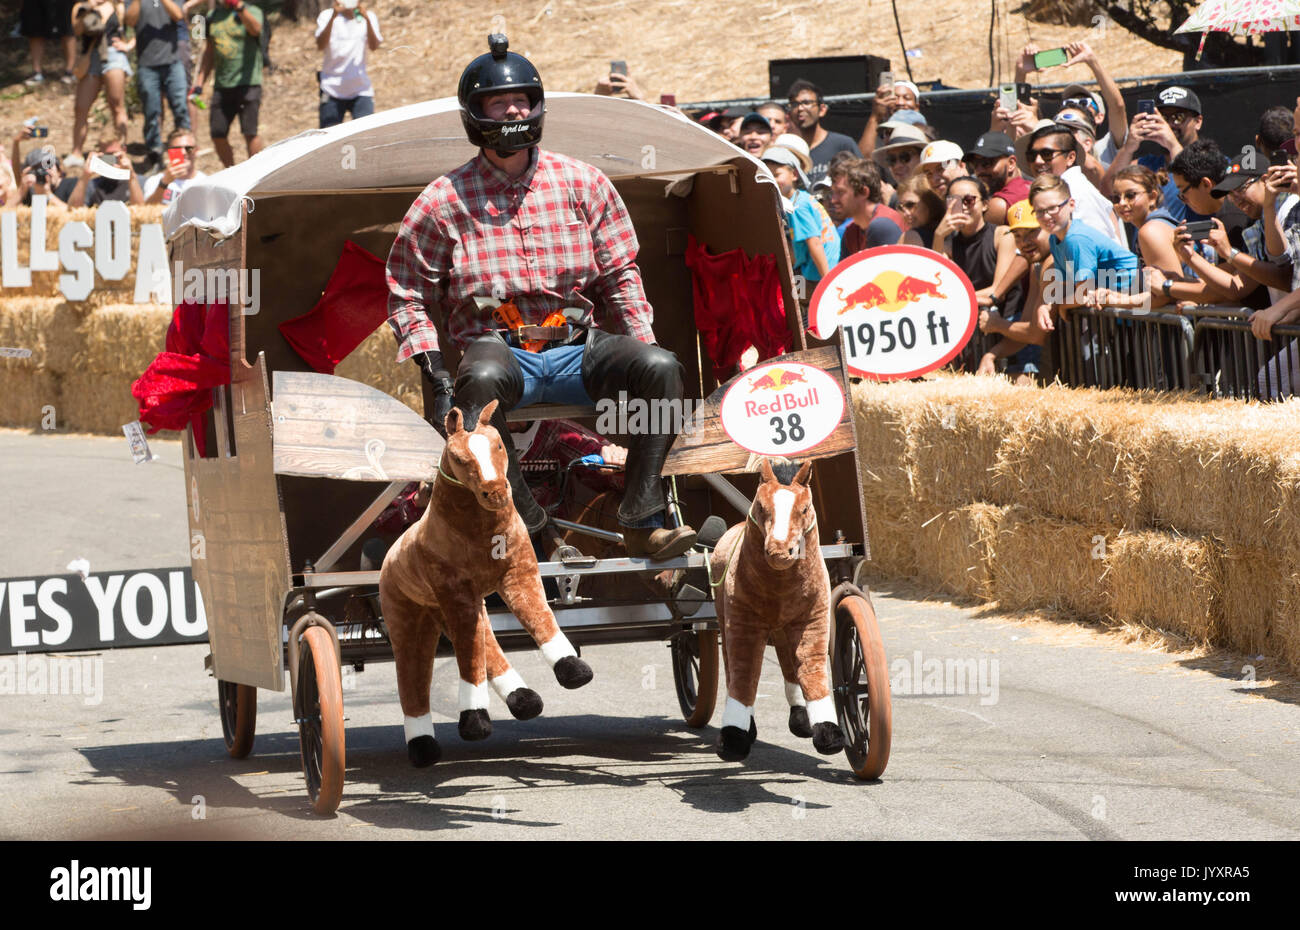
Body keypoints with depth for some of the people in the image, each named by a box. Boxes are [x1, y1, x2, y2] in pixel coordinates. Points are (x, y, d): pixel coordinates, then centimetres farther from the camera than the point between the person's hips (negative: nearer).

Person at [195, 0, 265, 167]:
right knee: (218, 134, 1)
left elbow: (255, 29, -25)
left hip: (248, 84, -5)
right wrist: (200, 82, 18)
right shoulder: (213, 16, 15)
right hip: (222, 85, 5)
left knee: (250, 133, -9)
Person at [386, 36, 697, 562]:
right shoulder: (444, 201, 5)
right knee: (481, 380, -40)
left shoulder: (582, 184, 10)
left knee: (660, 366, -27)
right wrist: (433, 369, -7)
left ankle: (642, 518, -24)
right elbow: (407, 294, 8)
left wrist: (641, 344, 0)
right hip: (499, 347, -2)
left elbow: (619, 274, 15)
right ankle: (530, 529, -32)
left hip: (578, 349, 2)